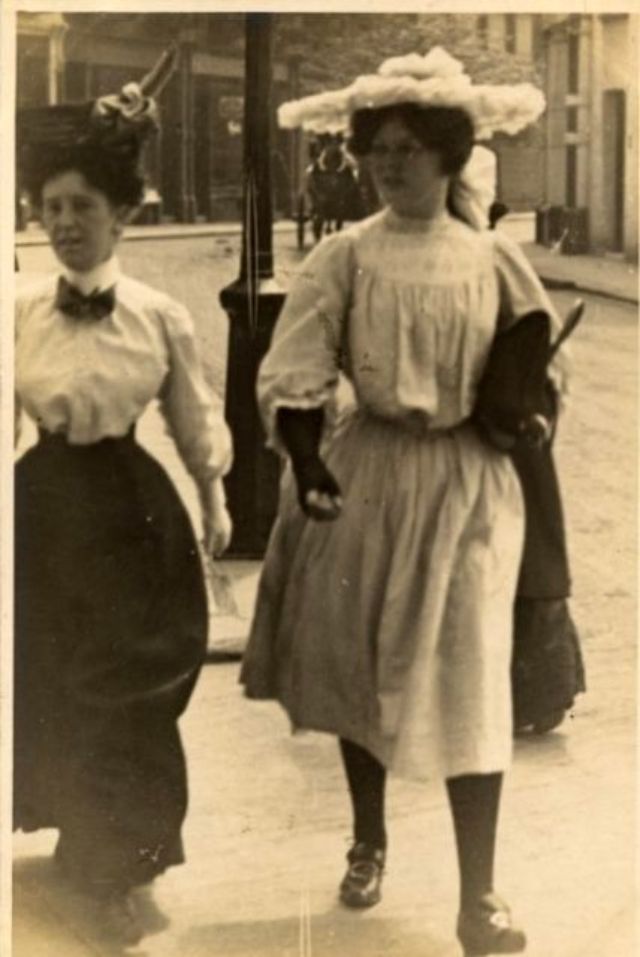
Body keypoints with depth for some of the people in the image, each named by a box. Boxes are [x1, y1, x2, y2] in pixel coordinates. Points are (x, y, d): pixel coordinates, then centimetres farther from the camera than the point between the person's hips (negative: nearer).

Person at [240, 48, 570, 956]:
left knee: (469, 680, -3)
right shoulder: (346, 255, -5)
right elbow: (293, 375, -9)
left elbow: (540, 370, 8)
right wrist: (310, 467, -19)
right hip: (366, 469, 1)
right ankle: (368, 844, 34)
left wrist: (504, 423, -5)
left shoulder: (494, 258, -2)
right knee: (358, 661, 12)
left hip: (468, 483, -1)